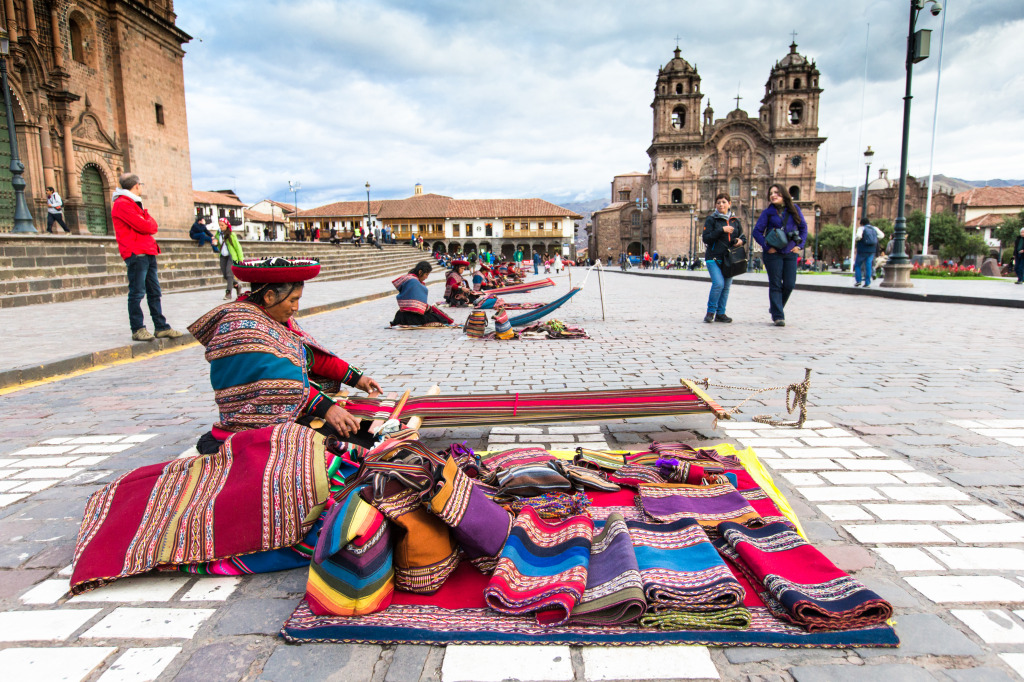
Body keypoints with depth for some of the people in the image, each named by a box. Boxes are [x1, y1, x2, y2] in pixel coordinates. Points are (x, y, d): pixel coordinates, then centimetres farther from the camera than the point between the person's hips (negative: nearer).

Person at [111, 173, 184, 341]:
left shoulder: (134, 204, 24)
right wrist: (149, 221, 5)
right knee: (137, 292, -7)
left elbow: (153, 226, 19)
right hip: (135, 253, -10)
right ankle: (137, 329, -3)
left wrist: (148, 224, -1)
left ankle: (161, 327, 11)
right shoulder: (122, 204, -7)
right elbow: (143, 226, -14)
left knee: (154, 292, 8)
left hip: (148, 253, 10)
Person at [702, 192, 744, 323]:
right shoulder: (711, 219, 0)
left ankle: (720, 313, 14)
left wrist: (740, 241, -2)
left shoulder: (735, 220, 13)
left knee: (726, 287, 4)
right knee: (718, 283, -19)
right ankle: (710, 311, -3)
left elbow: (741, 236, 22)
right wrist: (722, 230, -16)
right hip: (714, 258, -5)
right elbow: (706, 238, -9)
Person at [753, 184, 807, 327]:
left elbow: (803, 227, 12)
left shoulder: (794, 209, 7)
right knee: (775, 285, -3)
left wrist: (799, 245, 1)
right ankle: (778, 316, 1)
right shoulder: (768, 212, 1)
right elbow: (757, 231, -1)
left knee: (789, 284, 0)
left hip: (790, 253, 2)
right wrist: (767, 247, -10)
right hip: (773, 253, -2)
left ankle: (776, 308, 23)